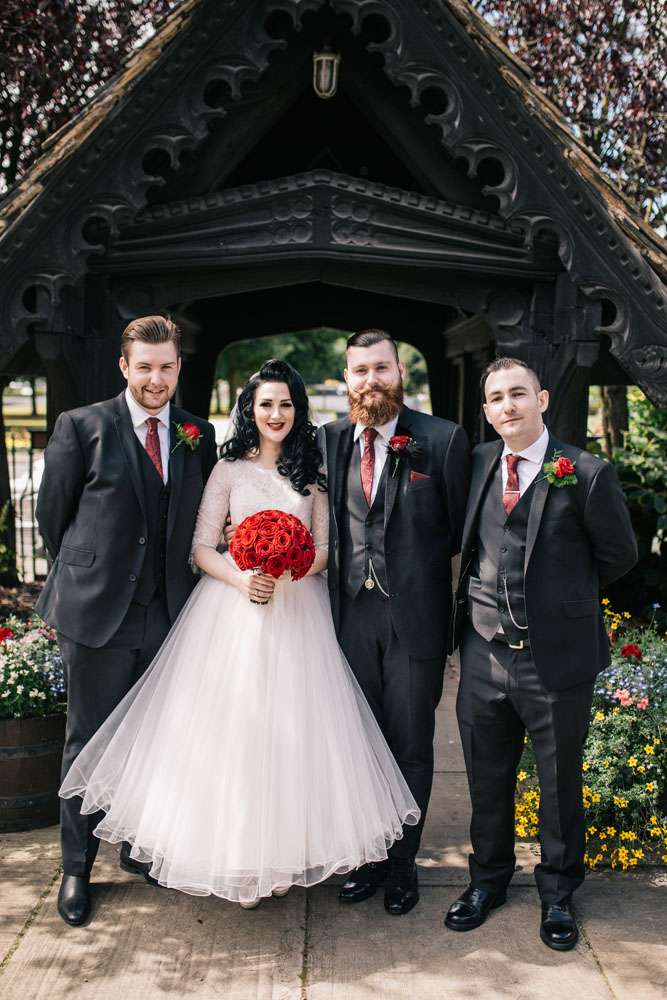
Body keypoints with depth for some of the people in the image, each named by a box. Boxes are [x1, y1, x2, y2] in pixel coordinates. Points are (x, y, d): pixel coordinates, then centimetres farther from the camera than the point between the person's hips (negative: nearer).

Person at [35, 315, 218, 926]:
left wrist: (173, 579, 9)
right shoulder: (81, 427, -6)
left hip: (170, 615, 3)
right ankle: (77, 867, 25)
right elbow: (52, 515, 1)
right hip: (98, 614, -3)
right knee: (89, 744, 9)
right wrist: (85, 576, 9)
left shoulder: (200, 436, 4)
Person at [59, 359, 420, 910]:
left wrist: (286, 574, -14)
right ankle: (237, 856, 11)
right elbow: (202, 547, 1)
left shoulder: (312, 472, 10)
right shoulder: (229, 470, 5)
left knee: (290, 728, 0)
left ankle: (282, 854, 14)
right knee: (231, 724, -3)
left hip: (299, 610, 1)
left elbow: (325, 549, 6)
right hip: (234, 609, -1)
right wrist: (241, 579, -17)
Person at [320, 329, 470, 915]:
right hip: (350, 613, 3)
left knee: (411, 747, 9)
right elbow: (323, 526, 10)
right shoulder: (329, 441, 5)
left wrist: (419, 565, 0)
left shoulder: (444, 440, -5)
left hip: (415, 617, -3)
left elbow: (463, 529, 0)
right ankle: (368, 858, 32)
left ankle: (402, 866, 27)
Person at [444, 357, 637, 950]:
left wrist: (564, 597, 7)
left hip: (559, 657, -3)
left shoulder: (587, 473, -11)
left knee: (561, 782, 15)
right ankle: (488, 879, 40)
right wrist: (485, 595, 7)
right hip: (484, 655, 4)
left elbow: (618, 555, 1)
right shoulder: (477, 464, 2)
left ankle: (558, 893, 37)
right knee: (487, 779, 18)